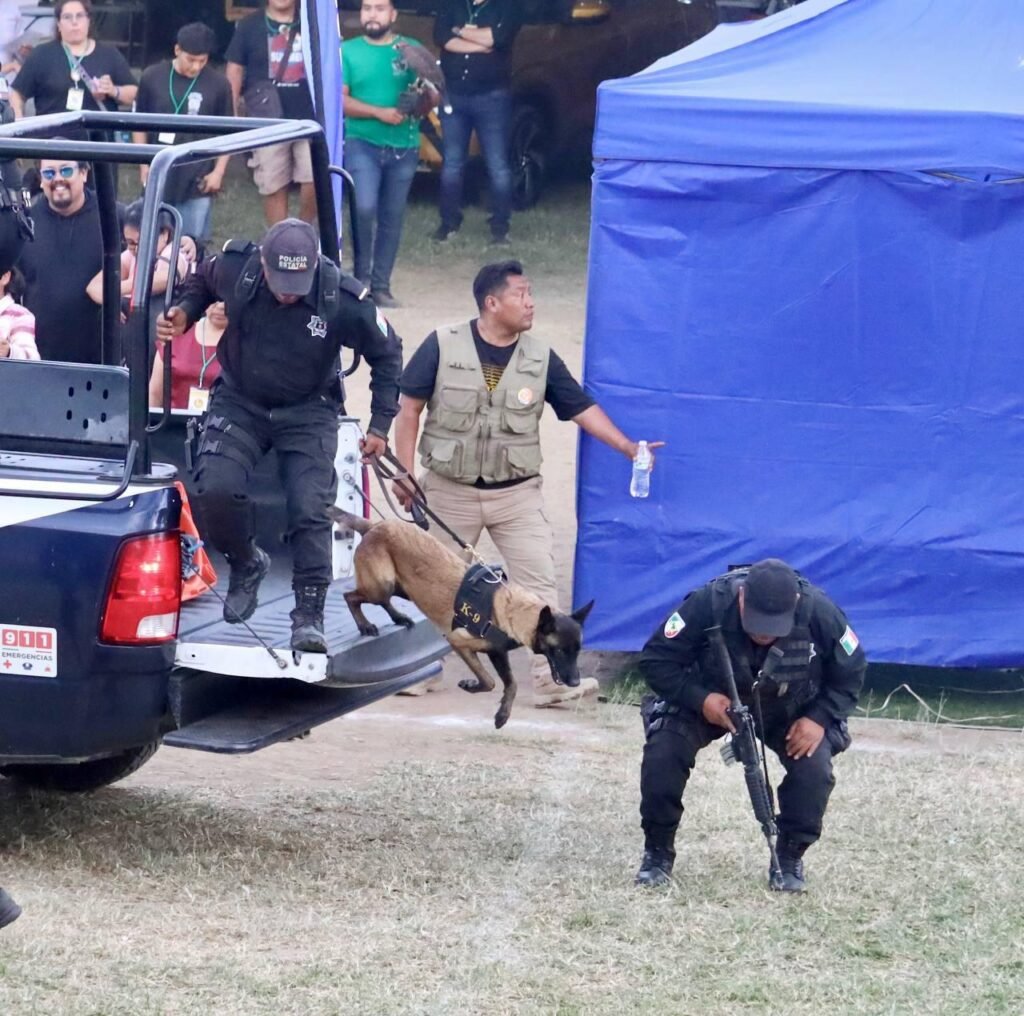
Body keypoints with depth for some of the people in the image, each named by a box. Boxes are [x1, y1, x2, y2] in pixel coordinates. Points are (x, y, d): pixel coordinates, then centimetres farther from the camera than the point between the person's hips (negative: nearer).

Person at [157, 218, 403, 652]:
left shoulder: (344, 300, -22)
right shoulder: (233, 269, -19)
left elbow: (387, 355, -3)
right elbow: (200, 283, 9)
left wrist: (380, 425, -4)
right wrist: (184, 313, -12)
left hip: (307, 412, -1)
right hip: (239, 403, 1)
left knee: (310, 510, -14)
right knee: (215, 489, -19)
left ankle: (309, 615, -4)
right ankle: (246, 564, 9)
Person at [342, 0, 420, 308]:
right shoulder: (348, 51, 3)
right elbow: (339, 100, -3)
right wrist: (379, 112, -15)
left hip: (403, 147, 2)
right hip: (362, 143, -2)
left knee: (392, 218, 4)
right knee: (364, 208, -18)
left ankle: (381, 285, 11)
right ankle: (362, 277, -2)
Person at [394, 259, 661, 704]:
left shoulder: (541, 358, 0)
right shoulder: (443, 346, -7)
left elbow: (582, 409, 2)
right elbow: (410, 408, -3)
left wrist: (628, 447, -9)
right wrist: (404, 472, -7)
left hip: (516, 494, 1)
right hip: (450, 491, -1)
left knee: (539, 584, -8)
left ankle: (550, 679, -9)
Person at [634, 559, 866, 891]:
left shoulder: (819, 613, -29)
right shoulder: (708, 604, -34)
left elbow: (850, 674, -11)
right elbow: (655, 660, -24)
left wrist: (819, 719, -25)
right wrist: (699, 699, -36)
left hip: (789, 711, 1)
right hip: (712, 701, -1)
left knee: (814, 766, -23)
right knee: (662, 753, -23)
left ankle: (790, 859, 0)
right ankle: (657, 854, -3)